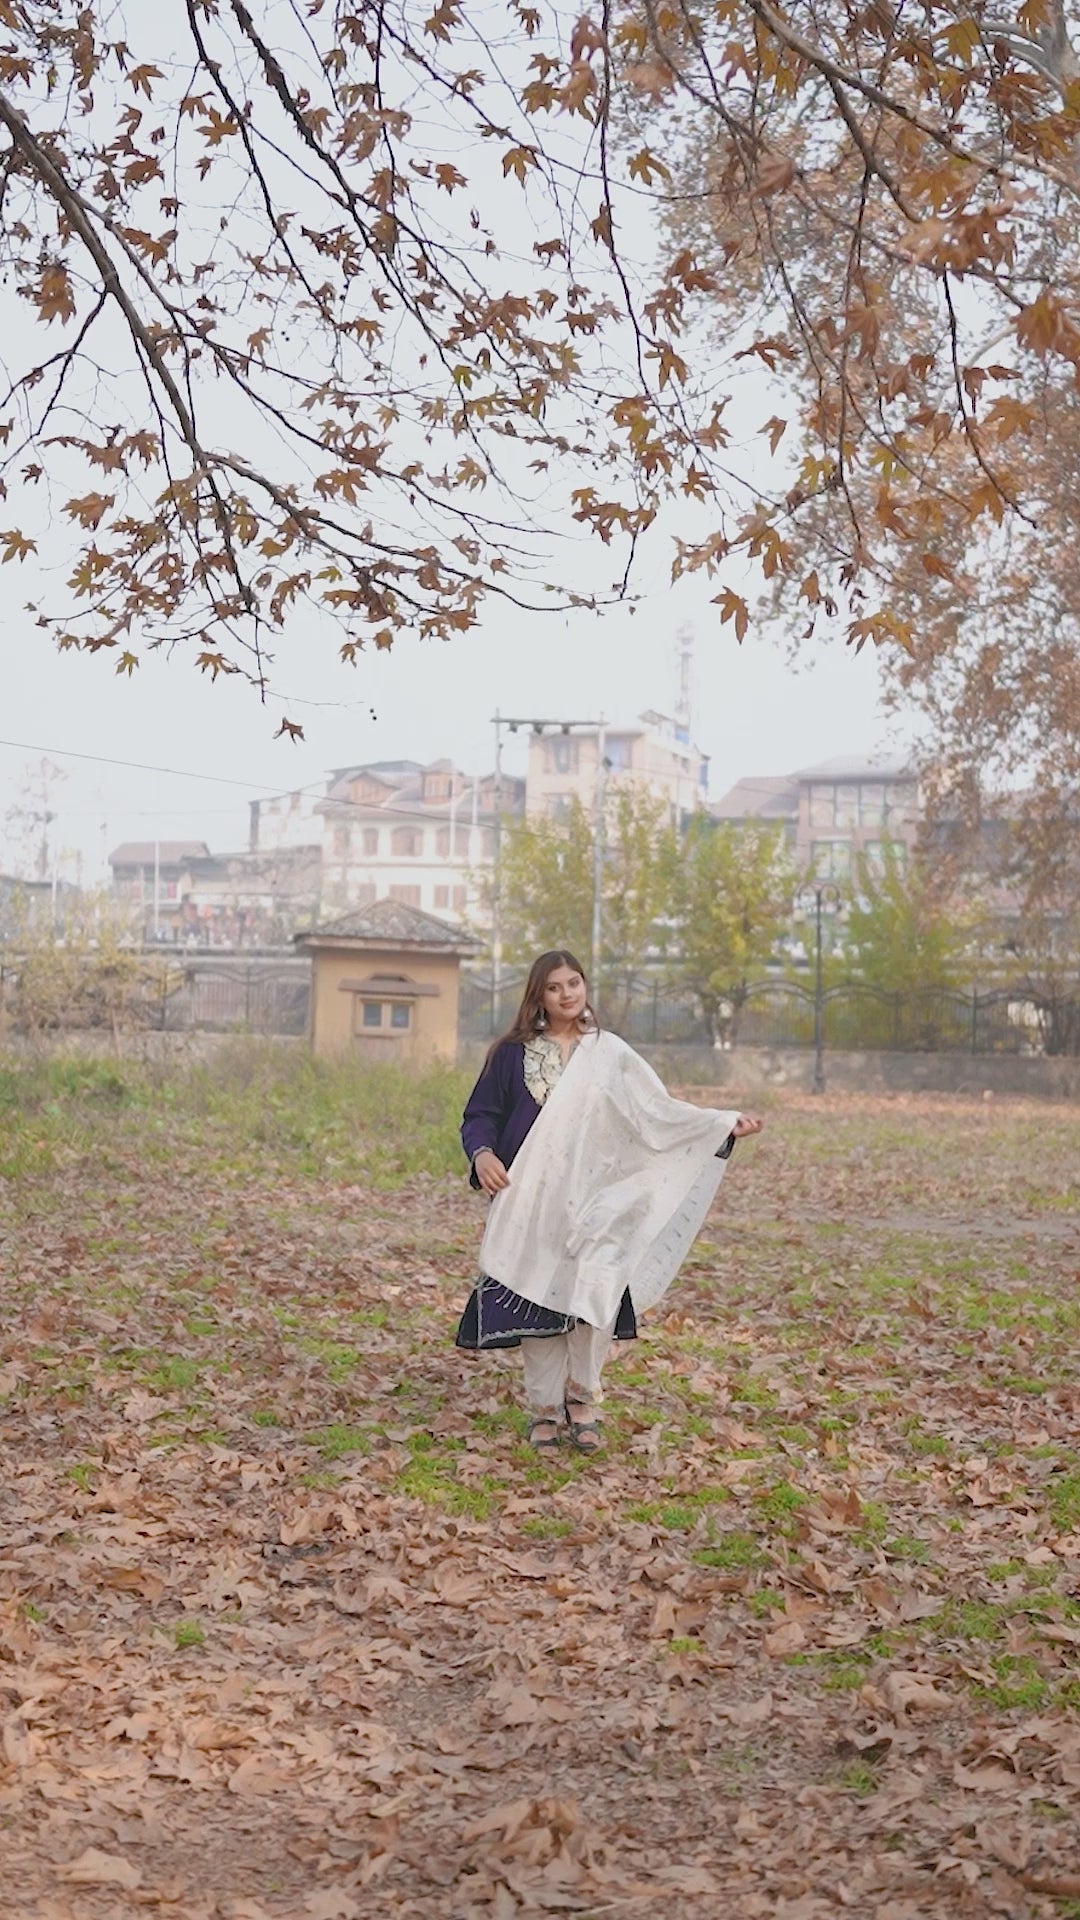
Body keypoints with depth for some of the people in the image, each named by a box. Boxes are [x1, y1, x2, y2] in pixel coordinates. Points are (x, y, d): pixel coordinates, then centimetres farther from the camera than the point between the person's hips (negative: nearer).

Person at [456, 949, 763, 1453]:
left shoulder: (609, 1053, 9)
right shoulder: (513, 1053, 6)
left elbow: (659, 1110, 8)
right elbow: (479, 1115, 7)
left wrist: (726, 1125, 0)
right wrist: (482, 1154, -14)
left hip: (591, 1201, 0)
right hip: (530, 1199, 0)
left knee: (594, 1294, -15)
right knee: (538, 1298, -1)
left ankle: (582, 1398, 5)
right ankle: (545, 1408, 15)